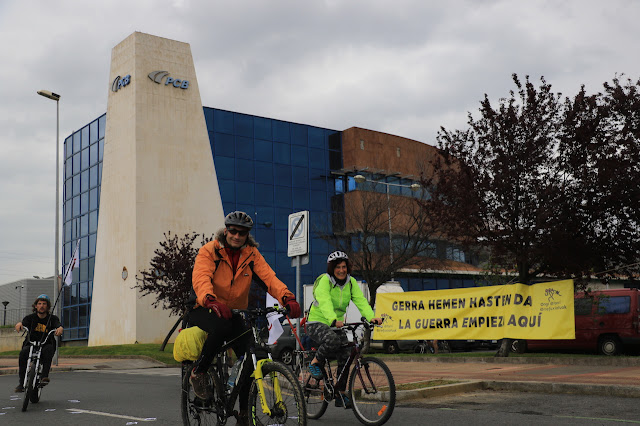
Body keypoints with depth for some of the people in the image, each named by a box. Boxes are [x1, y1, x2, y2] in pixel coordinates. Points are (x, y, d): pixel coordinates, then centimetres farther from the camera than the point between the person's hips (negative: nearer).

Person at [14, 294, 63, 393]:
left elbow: (58, 326, -15)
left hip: (46, 345, -1)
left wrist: (60, 329, -40)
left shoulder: (52, 318, 4)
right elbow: (24, 322, -15)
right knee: (23, 353, -30)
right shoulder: (31, 317, 5)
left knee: (48, 349, -35)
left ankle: (45, 376, -37)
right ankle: (21, 383, -23)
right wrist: (19, 324, -40)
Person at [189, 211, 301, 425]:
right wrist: (212, 301, -49)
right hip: (204, 309, -4)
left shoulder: (252, 255, -1)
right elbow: (201, 278, -28)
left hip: (233, 312, 4)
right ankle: (198, 372, -13)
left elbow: (269, 277, -15)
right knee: (222, 327, -37)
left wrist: (288, 298, -34)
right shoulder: (209, 250, -11)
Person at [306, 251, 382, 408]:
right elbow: (325, 303, -32)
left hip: (337, 324, 6)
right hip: (317, 323, -6)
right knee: (333, 340, -35)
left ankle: (341, 395, 6)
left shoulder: (351, 282, 1)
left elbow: (360, 300, -12)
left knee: (345, 355, -6)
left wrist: (371, 317, -30)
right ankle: (315, 363, -7)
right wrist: (334, 320, -50)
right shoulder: (324, 281, -16)